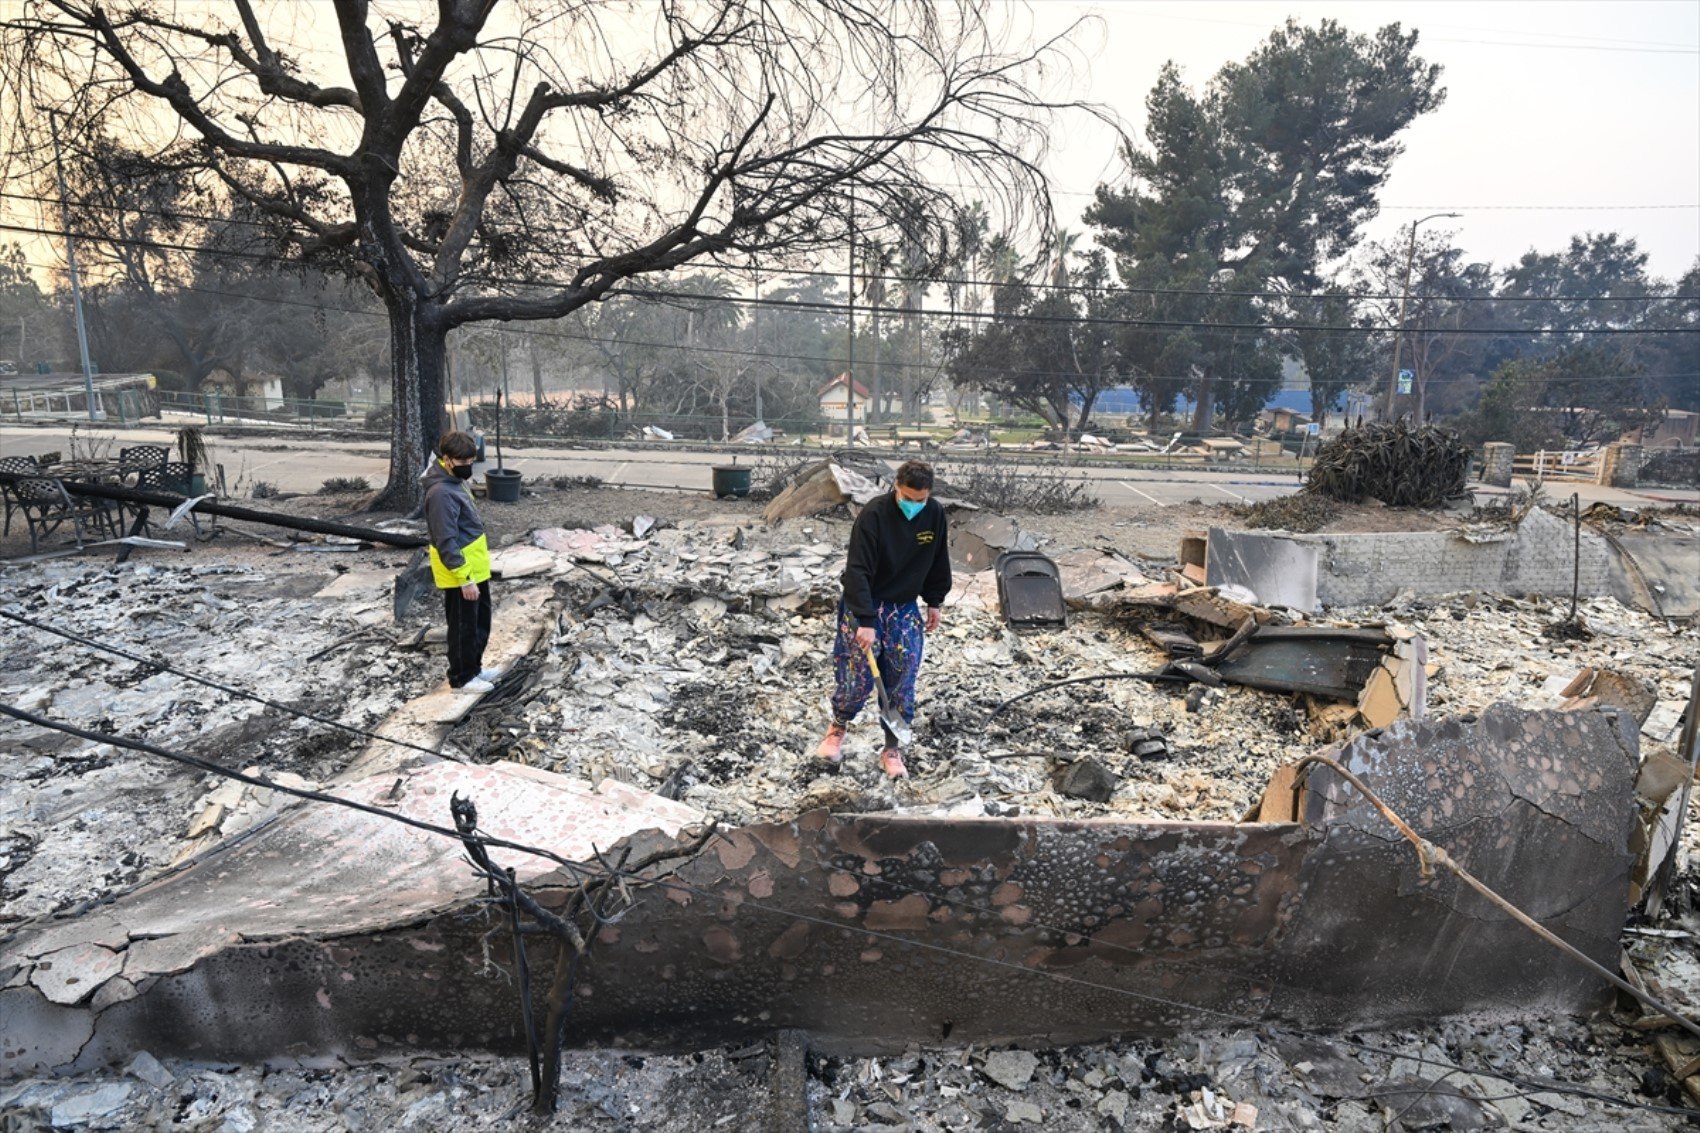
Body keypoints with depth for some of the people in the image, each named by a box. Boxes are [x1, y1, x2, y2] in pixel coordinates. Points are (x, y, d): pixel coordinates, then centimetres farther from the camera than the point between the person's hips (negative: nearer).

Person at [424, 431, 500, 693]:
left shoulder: (453, 482, 7)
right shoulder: (441, 492, -25)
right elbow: (447, 542, -26)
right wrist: (464, 579, -25)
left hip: (475, 568, 10)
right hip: (460, 574, -10)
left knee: (481, 621, 21)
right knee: (464, 627, 5)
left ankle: (474, 667, 36)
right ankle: (462, 677, 20)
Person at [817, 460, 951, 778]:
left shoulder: (936, 514, -8)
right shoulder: (874, 514, -23)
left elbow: (938, 562, 9)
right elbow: (857, 570, -27)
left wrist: (935, 602, 11)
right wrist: (865, 621, -32)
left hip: (905, 608, 4)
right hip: (865, 604, -4)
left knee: (903, 681, 1)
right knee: (859, 677, -5)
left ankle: (892, 748, 16)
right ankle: (838, 728, 25)